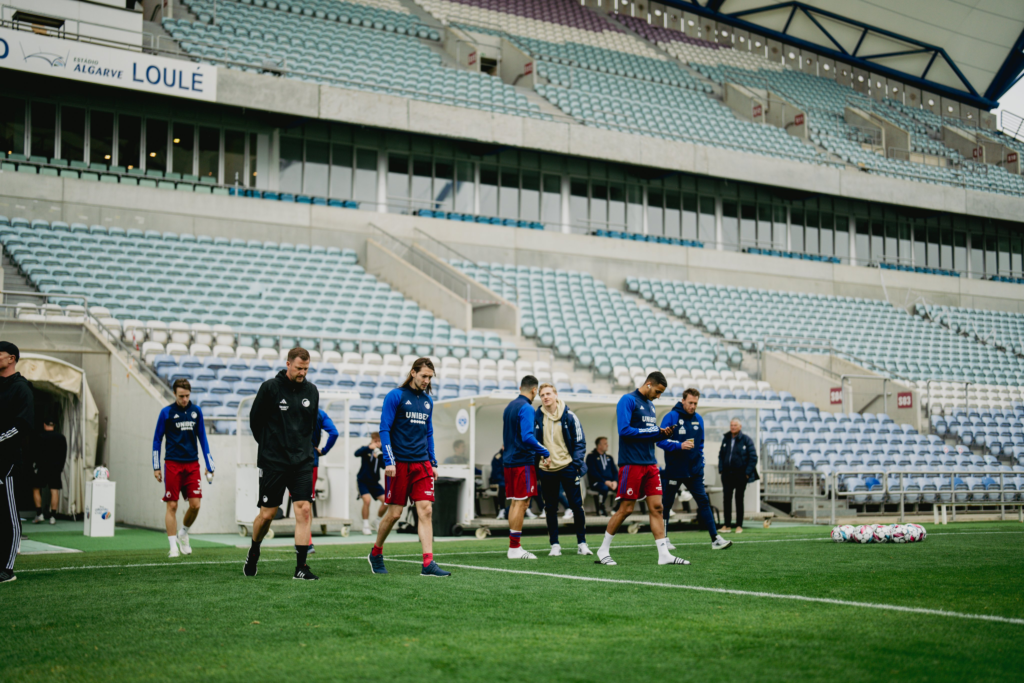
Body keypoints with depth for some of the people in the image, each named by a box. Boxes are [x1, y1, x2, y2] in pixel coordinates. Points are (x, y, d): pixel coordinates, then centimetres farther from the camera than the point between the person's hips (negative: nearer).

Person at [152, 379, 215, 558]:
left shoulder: (196, 411, 8)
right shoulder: (166, 412, -1)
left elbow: (202, 438, 13)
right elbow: (157, 439, 4)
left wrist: (209, 466, 10)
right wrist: (156, 467, 0)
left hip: (192, 464, 3)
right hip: (173, 464, -3)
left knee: (195, 504, -4)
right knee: (172, 505, -3)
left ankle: (183, 534, 22)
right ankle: (173, 546, 5)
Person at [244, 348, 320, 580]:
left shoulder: (311, 391, 6)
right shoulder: (270, 387, -6)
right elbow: (254, 419, 3)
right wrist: (268, 445, 11)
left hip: (302, 461, 3)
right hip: (272, 461, -3)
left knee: (304, 510, -8)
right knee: (267, 513, 3)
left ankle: (301, 567, -5)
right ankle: (253, 553, 30)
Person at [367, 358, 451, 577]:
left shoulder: (427, 400, 14)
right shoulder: (395, 396, -5)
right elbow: (384, 429, -8)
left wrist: (433, 463, 15)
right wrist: (389, 461, -15)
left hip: (422, 464, 5)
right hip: (399, 464, -5)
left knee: (426, 511, -6)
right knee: (394, 513, 0)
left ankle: (428, 563, -9)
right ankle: (376, 554, 23)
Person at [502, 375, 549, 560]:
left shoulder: (509, 407, 16)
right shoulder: (526, 408, -12)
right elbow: (527, 437, -22)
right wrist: (545, 453, -14)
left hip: (509, 460, 9)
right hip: (523, 461, -9)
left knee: (515, 503, 11)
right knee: (521, 503, -6)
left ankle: (514, 546, 13)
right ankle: (515, 548, -6)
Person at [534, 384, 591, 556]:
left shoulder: (569, 416, -1)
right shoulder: (537, 418, 3)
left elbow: (580, 441, 3)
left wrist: (576, 462, -7)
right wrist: (539, 457, 1)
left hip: (567, 466, -1)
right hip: (546, 469, 1)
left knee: (577, 506, 0)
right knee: (550, 508, 5)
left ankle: (582, 543, 9)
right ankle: (555, 545, 11)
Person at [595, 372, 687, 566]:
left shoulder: (650, 404, 17)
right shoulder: (628, 400, -9)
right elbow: (624, 430, -18)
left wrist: (662, 433, 2)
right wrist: (654, 431, -15)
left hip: (649, 463, 8)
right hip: (632, 463, -8)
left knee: (656, 507, 2)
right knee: (626, 508, -4)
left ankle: (664, 554, 2)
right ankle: (603, 551, 9)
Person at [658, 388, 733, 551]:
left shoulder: (698, 419, 10)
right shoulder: (671, 417, -8)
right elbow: (661, 441, -13)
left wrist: (700, 463, 11)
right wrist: (680, 446, -24)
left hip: (694, 471, 5)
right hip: (674, 470, -5)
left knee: (704, 501, -3)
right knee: (666, 504, 5)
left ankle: (715, 539, -6)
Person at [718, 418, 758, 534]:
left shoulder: (746, 440, -4)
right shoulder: (725, 439, 8)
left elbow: (753, 457, -5)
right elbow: (721, 455, 15)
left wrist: (747, 473, -10)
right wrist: (721, 470, 5)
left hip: (740, 475, -3)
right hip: (727, 475, 3)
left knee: (739, 500, 4)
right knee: (727, 499, 1)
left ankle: (739, 525, 10)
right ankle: (727, 525, 7)